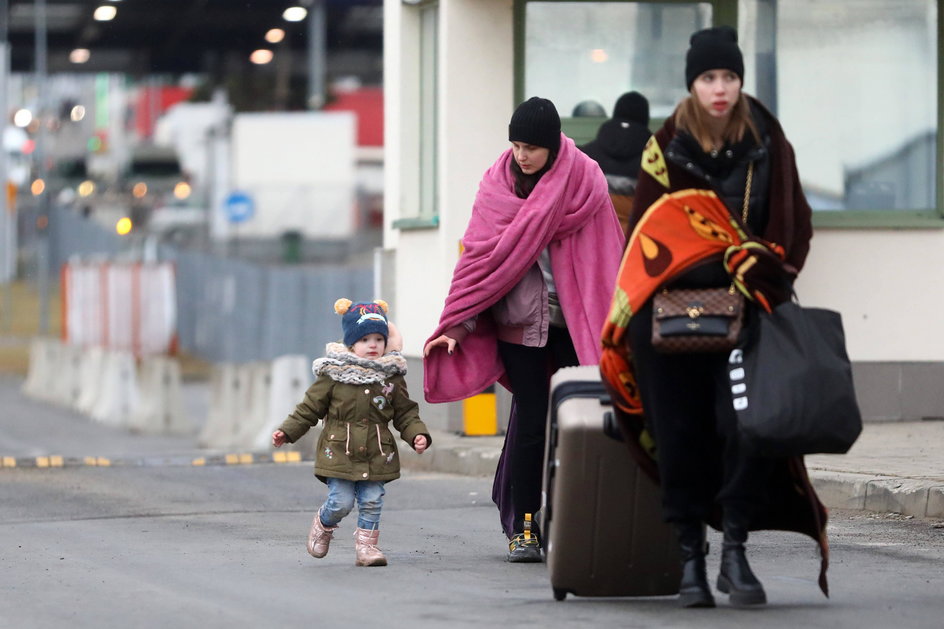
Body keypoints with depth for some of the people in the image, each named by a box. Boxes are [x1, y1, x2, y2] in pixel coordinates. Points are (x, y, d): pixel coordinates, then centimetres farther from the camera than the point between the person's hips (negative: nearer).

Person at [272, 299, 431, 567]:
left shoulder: (391, 376, 4)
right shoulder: (333, 374, -3)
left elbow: (405, 412, 9)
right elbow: (310, 407, 3)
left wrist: (417, 434, -8)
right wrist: (287, 432, -2)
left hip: (376, 454, 2)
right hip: (339, 452, -2)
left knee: (372, 501, 0)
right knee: (340, 502, -4)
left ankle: (366, 545, 13)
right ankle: (323, 526, 26)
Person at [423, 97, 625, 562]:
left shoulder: (585, 181, -3)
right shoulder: (499, 183, 0)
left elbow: (606, 259, -1)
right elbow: (481, 256, 1)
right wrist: (457, 325, -4)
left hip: (574, 320, 0)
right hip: (520, 319, 0)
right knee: (532, 422, -4)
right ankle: (523, 530, 2)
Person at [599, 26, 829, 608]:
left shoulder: (767, 143, 6)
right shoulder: (667, 147, 5)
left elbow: (793, 224, 9)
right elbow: (648, 232, 7)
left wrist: (765, 272, -6)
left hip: (749, 306, 0)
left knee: (745, 424, -13)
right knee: (681, 430, -3)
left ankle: (736, 552, -8)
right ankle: (691, 557, 2)